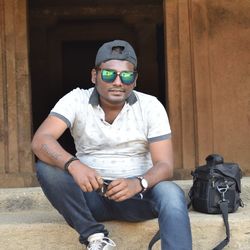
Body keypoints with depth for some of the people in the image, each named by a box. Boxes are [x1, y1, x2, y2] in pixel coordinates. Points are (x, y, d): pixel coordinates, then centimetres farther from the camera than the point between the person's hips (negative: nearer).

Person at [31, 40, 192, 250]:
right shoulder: (77, 100, -6)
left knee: (171, 194, -32)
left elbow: (165, 166, -13)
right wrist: (73, 164, -42)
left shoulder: (150, 106, -7)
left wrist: (138, 184, -37)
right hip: (91, 195, 1)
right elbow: (40, 141, -21)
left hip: (137, 194, -1)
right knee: (46, 167, -25)